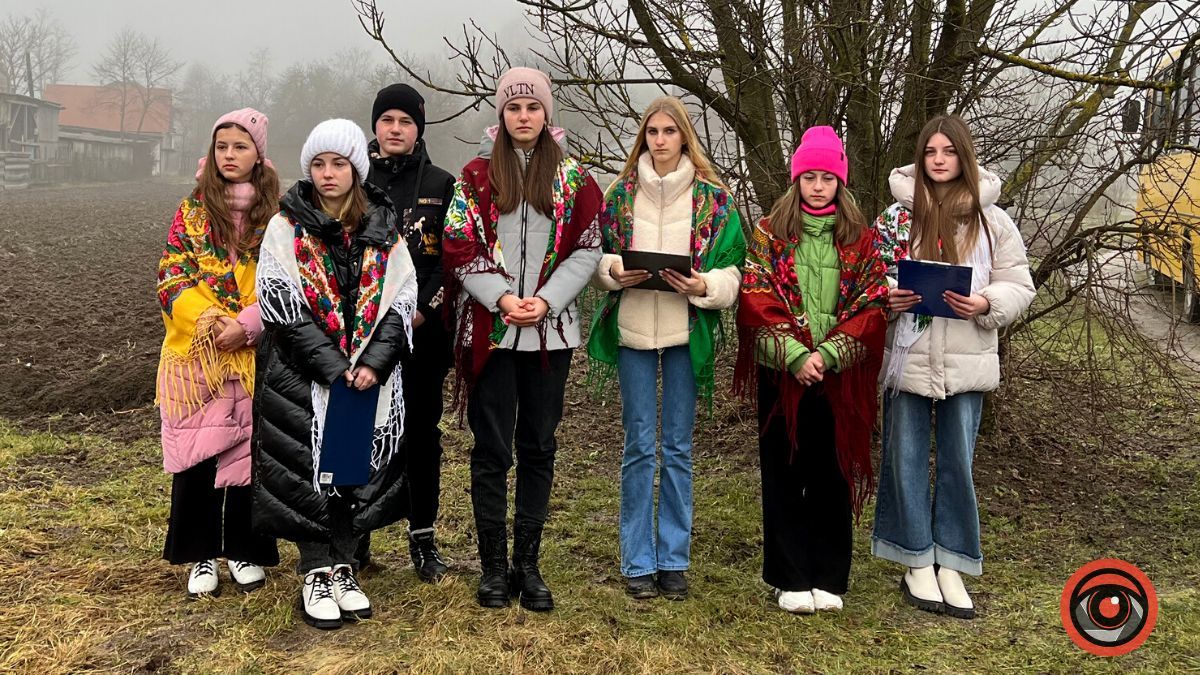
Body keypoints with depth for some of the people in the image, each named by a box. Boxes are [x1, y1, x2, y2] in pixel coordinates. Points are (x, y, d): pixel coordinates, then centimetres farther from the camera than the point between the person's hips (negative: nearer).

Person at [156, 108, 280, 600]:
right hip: (196, 353, 1)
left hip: (255, 356, -1)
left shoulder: (276, 215, 4)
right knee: (194, 452, 1)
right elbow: (171, 276, 1)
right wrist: (208, 321, -15)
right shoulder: (192, 210, 7)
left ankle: (244, 550, 19)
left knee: (248, 450, 4)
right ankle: (201, 555, 14)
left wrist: (245, 325, -15)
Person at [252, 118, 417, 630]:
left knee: (361, 464, 6)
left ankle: (343, 565, 21)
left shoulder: (384, 228, 6)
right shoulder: (286, 228, 0)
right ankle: (316, 574, 13)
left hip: (371, 374, 2)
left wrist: (374, 364, -12)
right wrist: (334, 368, -15)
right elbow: (283, 305, -9)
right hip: (303, 376, -2)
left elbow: (401, 301, 2)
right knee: (309, 468, 0)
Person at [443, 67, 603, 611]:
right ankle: (493, 566, 13)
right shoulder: (477, 174, 4)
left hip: (550, 330, 2)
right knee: (493, 447, 2)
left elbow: (587, 249, 3)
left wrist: (546, 301, -10)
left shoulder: (571, 178, 7)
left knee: (539, 445, 7)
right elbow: (459, 247, -1)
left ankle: (527, 563, 18)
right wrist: (501, 297, -14)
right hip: (490, 330, -1)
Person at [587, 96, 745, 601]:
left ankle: (673, 559, 19)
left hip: (687, 331, 0)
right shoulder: (621, 193, 5)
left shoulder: (713, 197, 1)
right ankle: (638, 562, 16)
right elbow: (597, 260, 10)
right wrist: (614, 272, -11)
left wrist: (704, 286, -19)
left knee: (678, 448, 8)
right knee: (639, 446, 5)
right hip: (633, 328, 1)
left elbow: (731, 272, 1)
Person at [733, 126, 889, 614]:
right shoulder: (770, 232, 3)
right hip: (781, 373, -1)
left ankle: (829, 578, 18)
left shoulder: (861, 237, 6)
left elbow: (871, 306, -1)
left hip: (840, 377, 1)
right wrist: (796, 355, -16)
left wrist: (827, 354, -14)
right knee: (784, 474, 5)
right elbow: (757, 302, -5)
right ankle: (791, 578, 14)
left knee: (832, 474, 7)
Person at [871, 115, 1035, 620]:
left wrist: (986, 304, -16)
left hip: (966, 362, 0)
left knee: (958, 461, 6)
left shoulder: (992, 220, 2)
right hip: (908, 357, 0)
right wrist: (888, 296, -13)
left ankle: (951, 566, 19)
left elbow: (1019, 288, 3)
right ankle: (917, 564, 21)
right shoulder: (898, 215, 2)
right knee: (906, 459, 6)